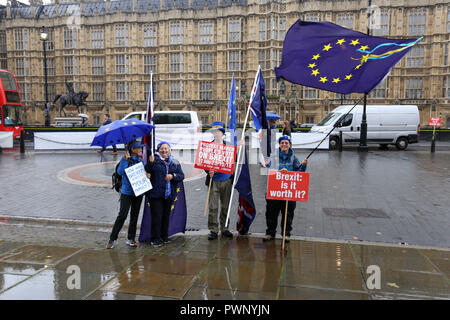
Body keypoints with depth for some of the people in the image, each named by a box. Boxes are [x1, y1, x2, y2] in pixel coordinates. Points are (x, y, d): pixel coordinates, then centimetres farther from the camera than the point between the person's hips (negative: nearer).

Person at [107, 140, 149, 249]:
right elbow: (120, 171, -17)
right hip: (126, 192, -5)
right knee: (122, 215, -9)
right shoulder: (125, 159, -4)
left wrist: (147, 175, -6)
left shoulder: (141, 160, 10)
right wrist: (126, 160, -19)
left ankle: (131, 239, 19)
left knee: (134, 216, 9)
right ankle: (112, 239, 4)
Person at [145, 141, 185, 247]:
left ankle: (164, 237, 26)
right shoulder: (155, 159, 0)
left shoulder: (175, 163, 10)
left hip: (169, 194, 4)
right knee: (157, 216, -3)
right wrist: (150, 163, -30)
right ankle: (155, 239, 7)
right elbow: (147, 171, -12)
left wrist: (173, 176, -11)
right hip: (156, 194, -4)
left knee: (166, 216, 13)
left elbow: (181, 176, 7)